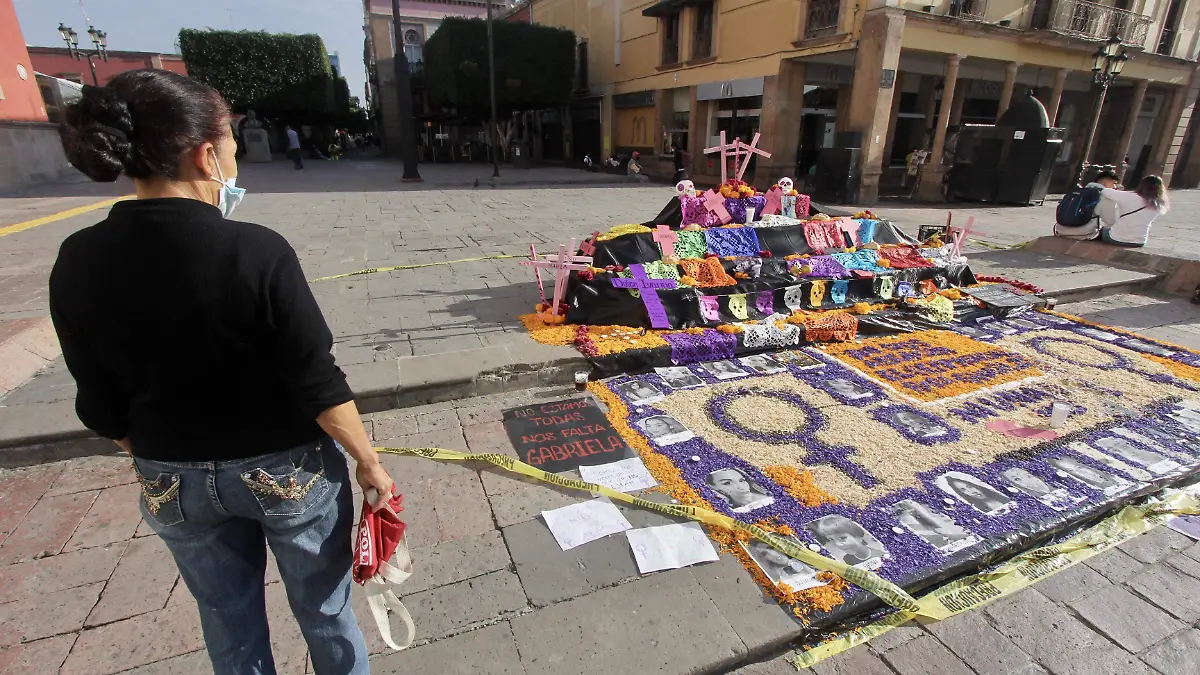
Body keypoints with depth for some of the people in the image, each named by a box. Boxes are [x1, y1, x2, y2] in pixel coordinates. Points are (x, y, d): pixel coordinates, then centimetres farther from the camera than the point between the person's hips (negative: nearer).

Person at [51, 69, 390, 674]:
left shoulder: (77, 265, -9)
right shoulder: (257, 251, -24)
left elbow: (102, 404, -1)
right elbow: (318, 385, -20)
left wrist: (158, 461, 17)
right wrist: (368, 461, -7)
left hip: (174, 482, 5)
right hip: (286, 469, -4)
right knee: (324, 610, 21)